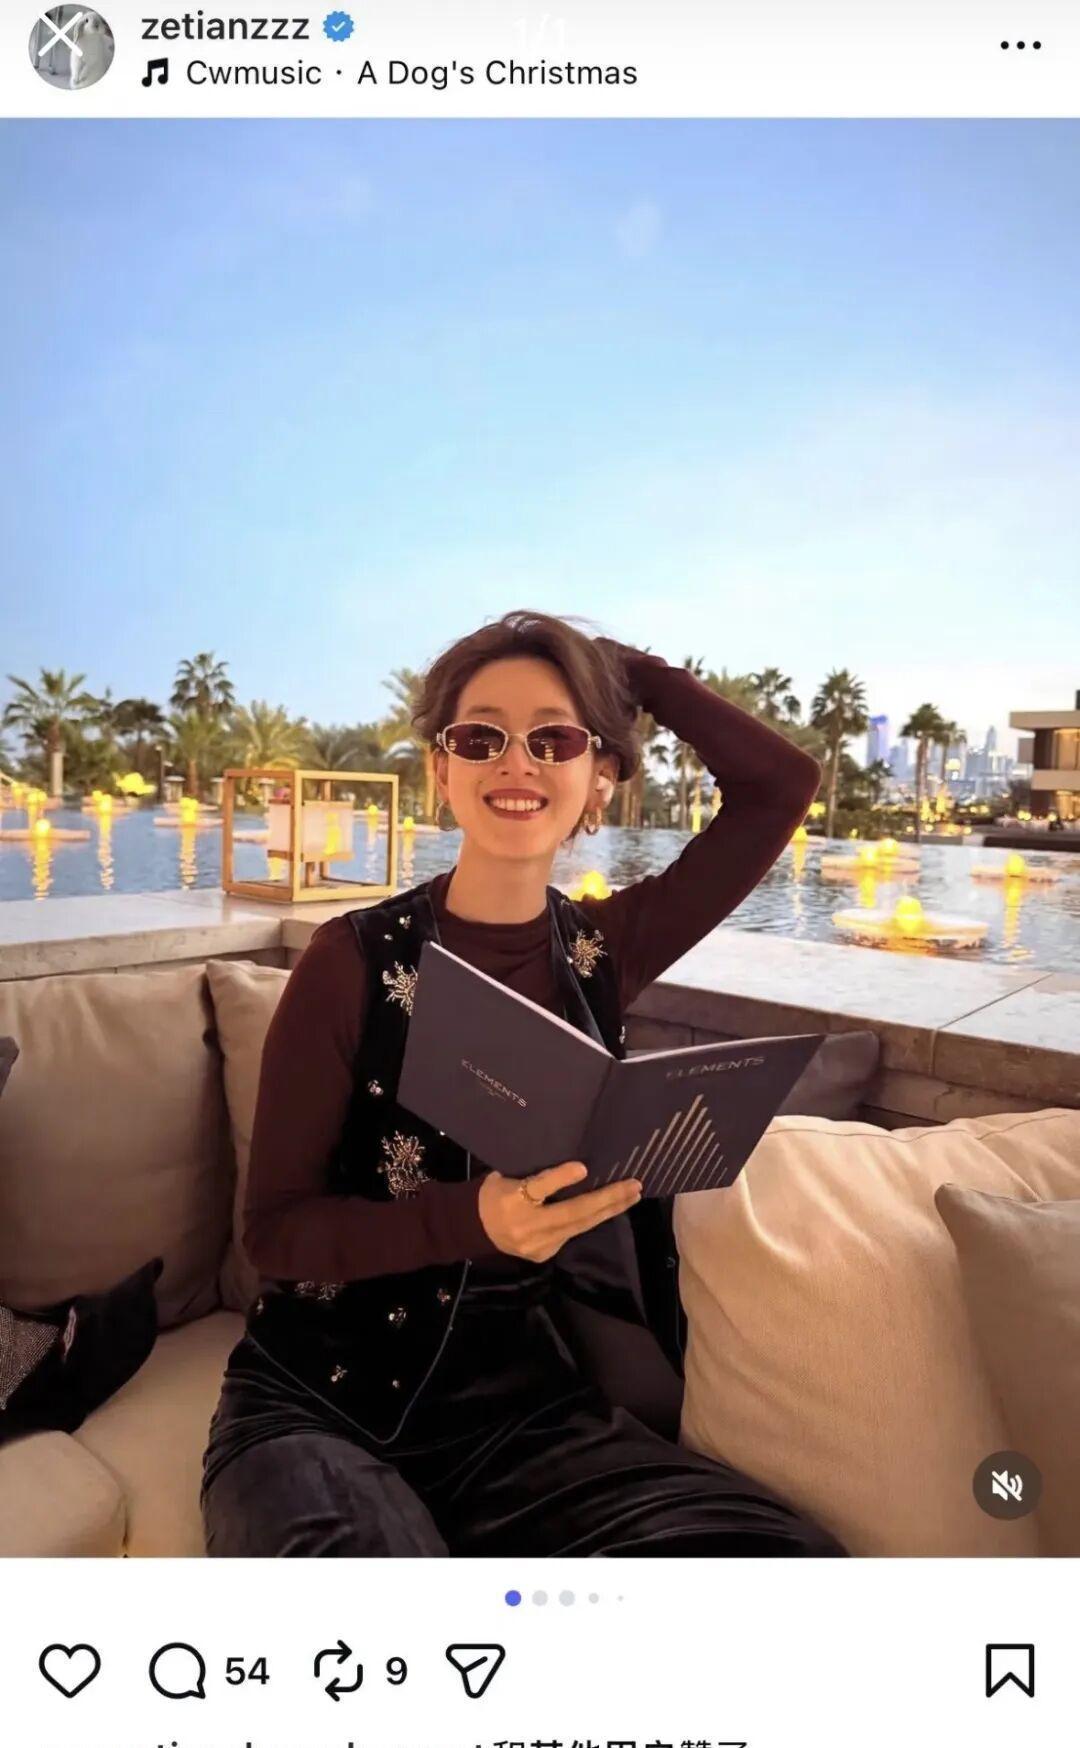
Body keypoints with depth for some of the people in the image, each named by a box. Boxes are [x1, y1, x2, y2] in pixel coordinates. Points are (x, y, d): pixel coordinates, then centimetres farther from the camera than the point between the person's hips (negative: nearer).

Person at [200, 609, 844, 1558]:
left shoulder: (603, 948, 1)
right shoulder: (355, 957, -9)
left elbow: (782, 781, -1)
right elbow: (274, 1226, -8)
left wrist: (617, 658, 2)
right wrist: (475, 1219, -25)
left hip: (528, 1402, 4)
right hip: (321, 1402, -3)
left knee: (793, 1555, -18)